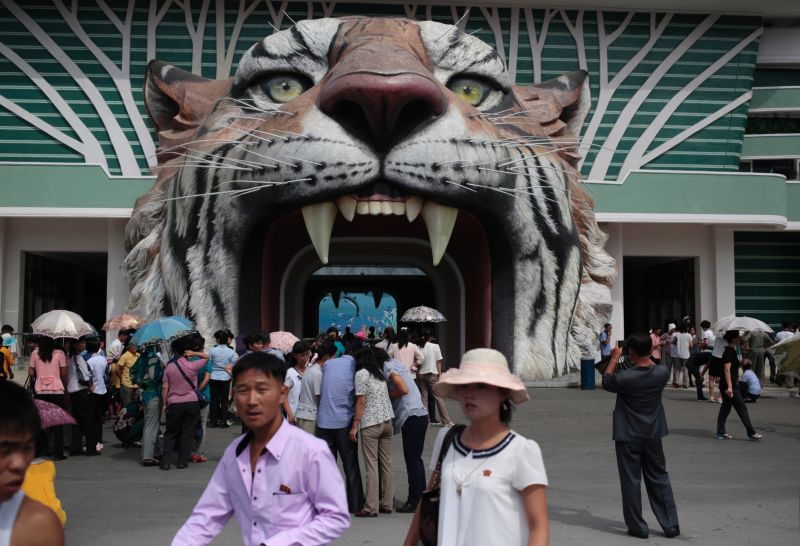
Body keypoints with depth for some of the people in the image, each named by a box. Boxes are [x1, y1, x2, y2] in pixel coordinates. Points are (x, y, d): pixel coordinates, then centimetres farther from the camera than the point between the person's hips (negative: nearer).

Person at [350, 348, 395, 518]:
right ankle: (387, 504, 14)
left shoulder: (361, 373, -5)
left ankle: (371, 507, -2)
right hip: (387, 421, 7)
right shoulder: (380, 372, 15)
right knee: (386, 463, 9)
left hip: (370, 423, -6)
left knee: (372, 466, -4)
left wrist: (354, 426, -8)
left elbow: (361, 402, -10)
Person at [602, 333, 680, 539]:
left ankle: (638, 527, 14)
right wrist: (646, 356, 20)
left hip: (628, 437, -4)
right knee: (659, 479, 15)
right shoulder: (662, 373, -11)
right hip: (653, 435, 4)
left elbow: (606, 382, -1)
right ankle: (671, 525, 19)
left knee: (631, 481, 7)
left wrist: (614, 358, 7)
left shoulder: (624, 377, -23)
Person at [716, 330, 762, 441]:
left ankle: (721, 433, 14)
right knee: (742, 408, -4)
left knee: (725, 408, 11)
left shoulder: (731, 351, 14)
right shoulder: (729, 352, -17)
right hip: (730, 385, -10)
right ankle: (751, 433, 2)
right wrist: (729, 387, -26)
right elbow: (727, 370, -23)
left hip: (731, 385, 10)